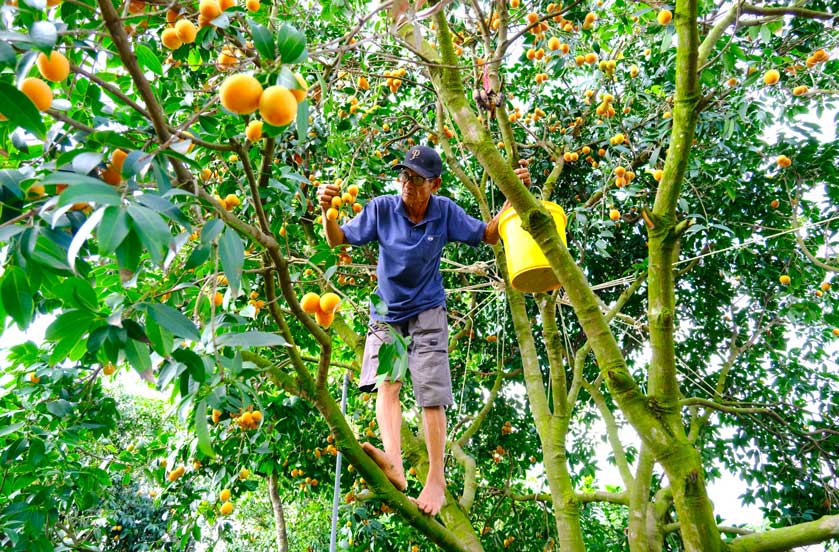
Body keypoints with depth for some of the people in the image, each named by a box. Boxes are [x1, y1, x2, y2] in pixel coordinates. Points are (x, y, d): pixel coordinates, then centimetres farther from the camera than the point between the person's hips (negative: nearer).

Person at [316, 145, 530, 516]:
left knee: (431, 395, -4)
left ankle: (436, 479, 5)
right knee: (387, 382, -21)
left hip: (427, 312, 0)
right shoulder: (382, 208, -10)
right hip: (387, 313, 1)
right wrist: (327, 211, -26)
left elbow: (489, 235, 2)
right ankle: (394, 464, -36)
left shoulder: (445, 211, -8)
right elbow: (337, 240, -6)